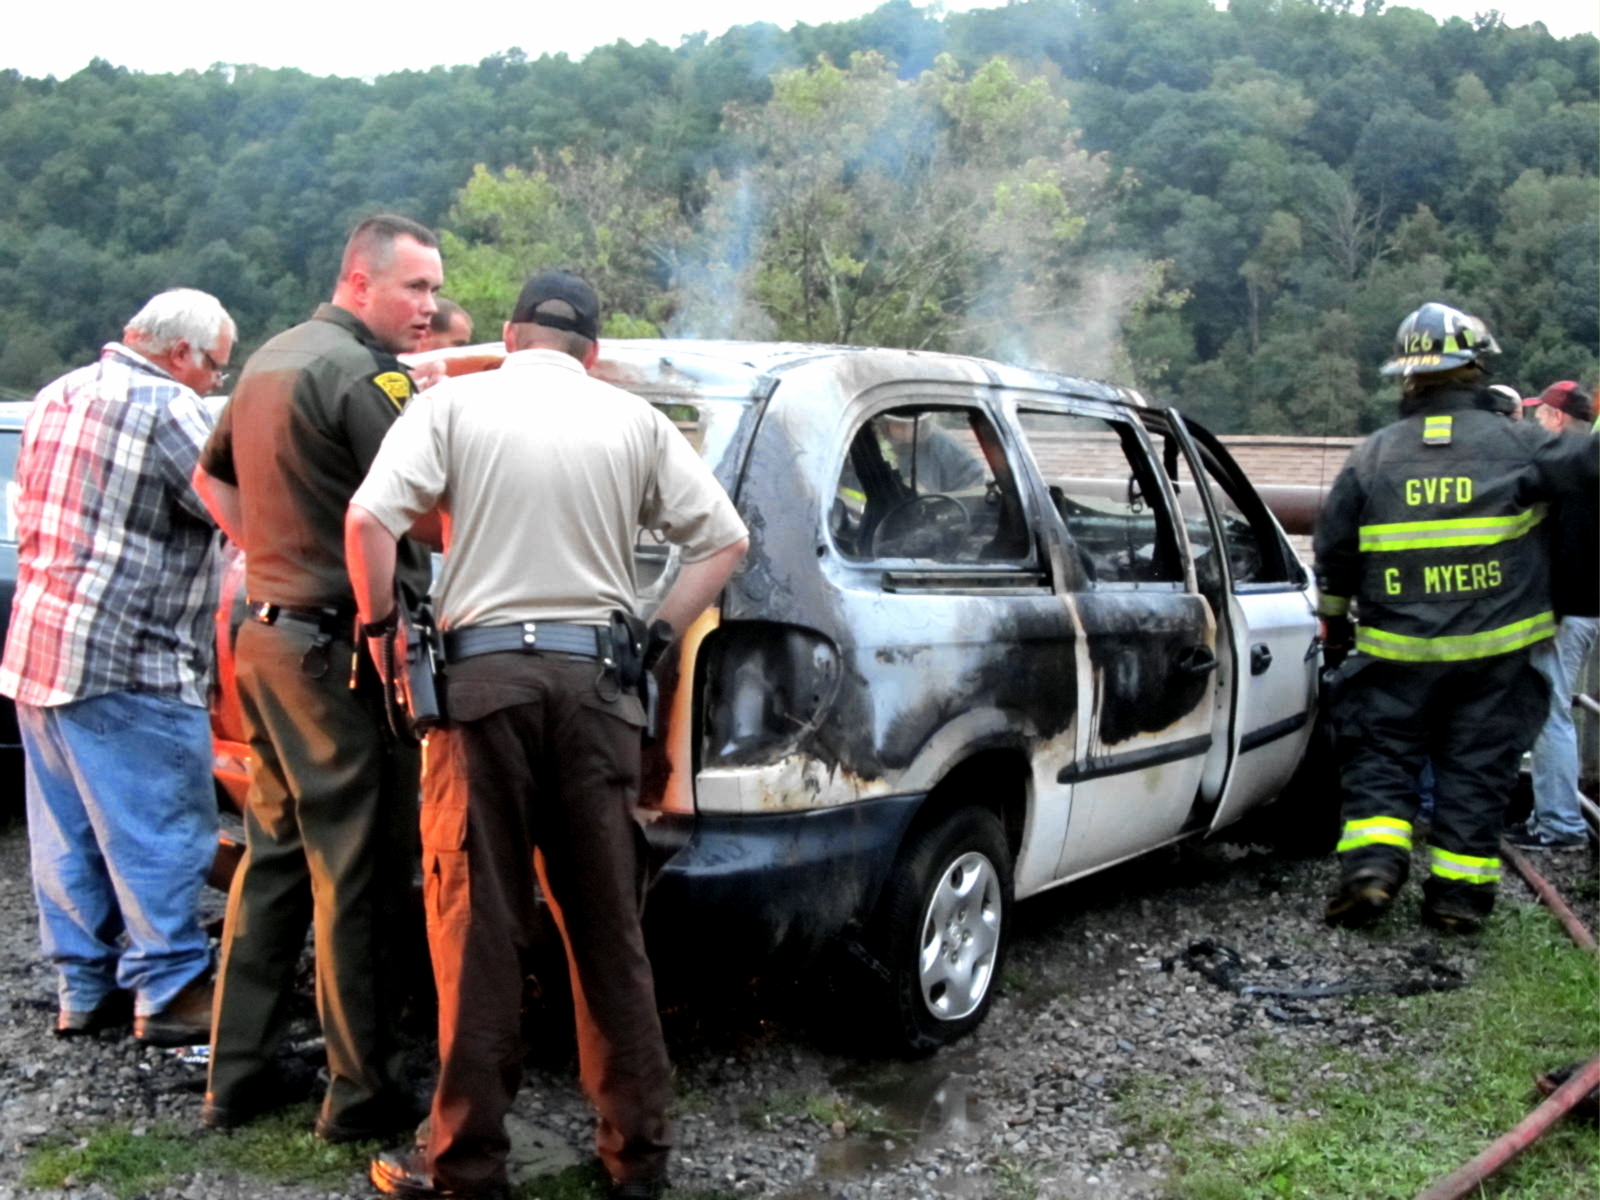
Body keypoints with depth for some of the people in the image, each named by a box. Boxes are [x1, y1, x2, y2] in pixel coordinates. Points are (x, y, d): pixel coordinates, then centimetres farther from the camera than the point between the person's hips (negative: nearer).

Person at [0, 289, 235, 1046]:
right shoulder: (167, 407, -13)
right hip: (126, 659, -9)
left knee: (67, 833, 13)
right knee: (159, 835, -1)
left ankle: (83, 987, 21)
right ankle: (170, 992, 5)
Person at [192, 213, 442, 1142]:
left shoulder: (271, 361, 16)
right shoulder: (362, 373, -15)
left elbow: (212, 479, 26)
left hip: (268, 637, 10)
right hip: (341, 652, -10)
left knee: (275, 857, 16)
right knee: (360, 875, -1)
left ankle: (239, 1075, 24)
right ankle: (365, 1092, 8)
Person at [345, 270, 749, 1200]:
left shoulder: (455, 402, 4)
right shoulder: (633, 420, 11)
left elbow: (368, 518, -9)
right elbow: (725, 539, 7)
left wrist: (382, 624, 3)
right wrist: (656, 635, 10)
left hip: (483, 673, -2)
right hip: (594, 678, 2)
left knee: (480, 927, 5)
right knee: (609, 926, 10)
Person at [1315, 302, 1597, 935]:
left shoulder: (1371, 456, 1)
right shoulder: (1517, 445, -5)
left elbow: (1333, 550, 6)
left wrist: (1334, 617, 22)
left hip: (1398, 651, 1)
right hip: (1495, 649, 0)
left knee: (1380, 756, 12)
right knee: (1476, 766, 9)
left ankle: (1371, 862, -4)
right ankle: (1459, 889, 12)